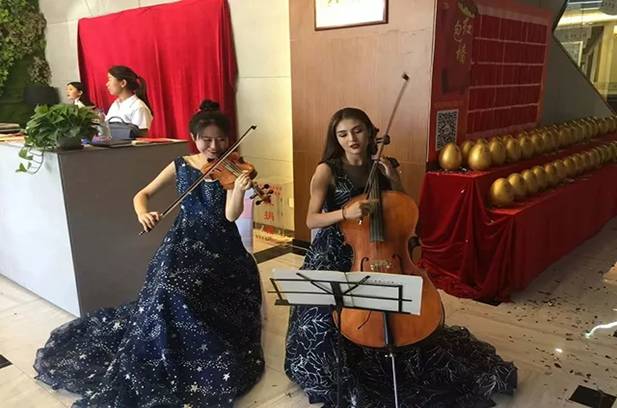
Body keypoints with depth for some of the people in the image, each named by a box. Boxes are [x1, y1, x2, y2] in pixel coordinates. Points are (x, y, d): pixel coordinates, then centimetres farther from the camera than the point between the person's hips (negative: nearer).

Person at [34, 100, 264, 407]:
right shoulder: (180, 166, 2)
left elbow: (231, 215, -17)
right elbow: (142, 194, 10)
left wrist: (239, 189, -37)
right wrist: (143, 214, -13)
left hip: (221, 246, -1)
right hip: (184, 241, 1)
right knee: (169, 290, -25)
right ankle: (163, 362, -6)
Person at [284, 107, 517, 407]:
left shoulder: (380, 168, 2)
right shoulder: (327, 171, -11)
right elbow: (311, 220, -17)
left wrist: (393, 179, -11)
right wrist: (345, 213, -35)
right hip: (333, 257, -4)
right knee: (324, 321, -16)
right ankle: (329, 379, 10)